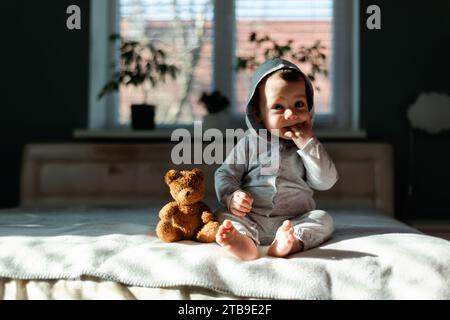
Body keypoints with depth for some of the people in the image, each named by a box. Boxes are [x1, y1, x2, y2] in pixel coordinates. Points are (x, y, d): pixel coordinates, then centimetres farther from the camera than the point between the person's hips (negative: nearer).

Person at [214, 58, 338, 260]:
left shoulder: (310, 145, 7)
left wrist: (307, 143, -13)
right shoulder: (249, 143, 5)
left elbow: (326, 181, -5)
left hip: (295, 221, 0)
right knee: (223, 215, -22)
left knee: (323, 219, -23)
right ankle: (244, 241, -53)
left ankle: (292, 242, -51)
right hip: (251, 219, 0)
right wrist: (232, 196, -16)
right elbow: (225, 174, 6)